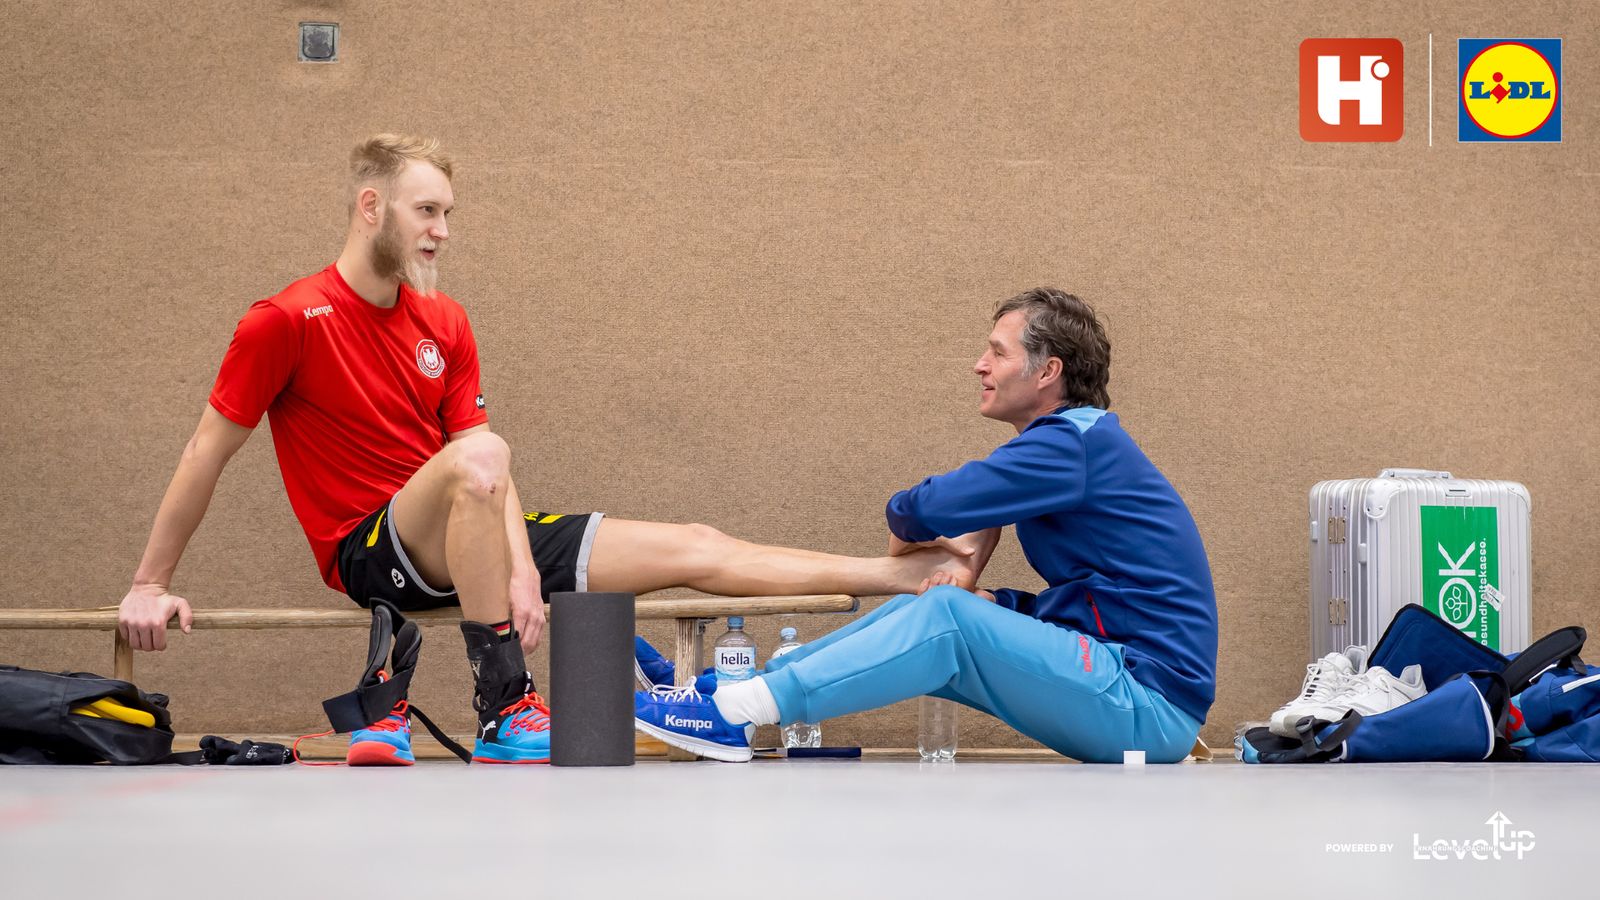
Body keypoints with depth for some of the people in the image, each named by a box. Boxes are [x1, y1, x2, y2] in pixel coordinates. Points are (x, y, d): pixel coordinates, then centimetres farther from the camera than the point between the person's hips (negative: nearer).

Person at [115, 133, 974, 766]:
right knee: (477, 461, -39)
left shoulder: (444, 324, 8)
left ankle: (908, 575, 1)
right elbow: (207, 450, -6)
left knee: (696, 549, 0)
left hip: (467, 538, 6)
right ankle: (504, 711, -35)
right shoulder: (286, 322, -11)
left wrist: (522, 565, -15)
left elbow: (491, 471, 2)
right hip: (371, 552, -6)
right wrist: (150, 584, -6)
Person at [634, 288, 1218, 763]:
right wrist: (992, 603, 2)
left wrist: (904, 528, 3)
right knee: (916, 614, 3)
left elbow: (930, 507, -22)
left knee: (945, 616, -21)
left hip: (1151, 710, -9)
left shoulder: (1076, 443, -15)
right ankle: (726, 687, 2)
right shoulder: (1076, 442, 17)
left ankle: (733, 714, -22)